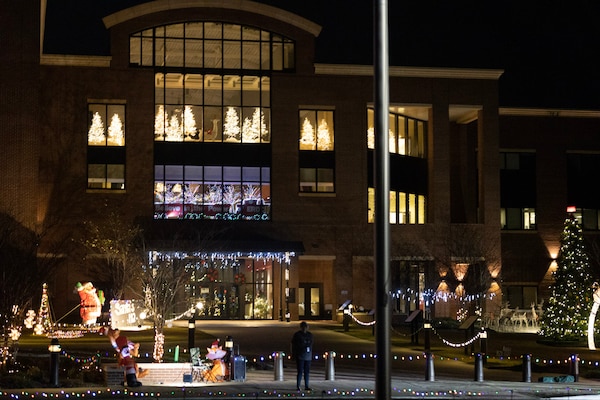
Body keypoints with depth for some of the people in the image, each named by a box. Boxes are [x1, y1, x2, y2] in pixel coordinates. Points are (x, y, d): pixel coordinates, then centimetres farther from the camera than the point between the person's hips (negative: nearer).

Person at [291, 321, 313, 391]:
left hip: (308, 356, 5)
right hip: (300, 356, -5)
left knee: (307, 372, 6)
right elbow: (293, 345, -1)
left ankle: (306, 386, 11)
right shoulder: (297, 335, -3)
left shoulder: (310, 335, 11)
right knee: (300, 371, -7)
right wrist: (293, 355, -5)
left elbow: (311, 345, 16)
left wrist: (311, 355, 14)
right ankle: (298, 386, -1)